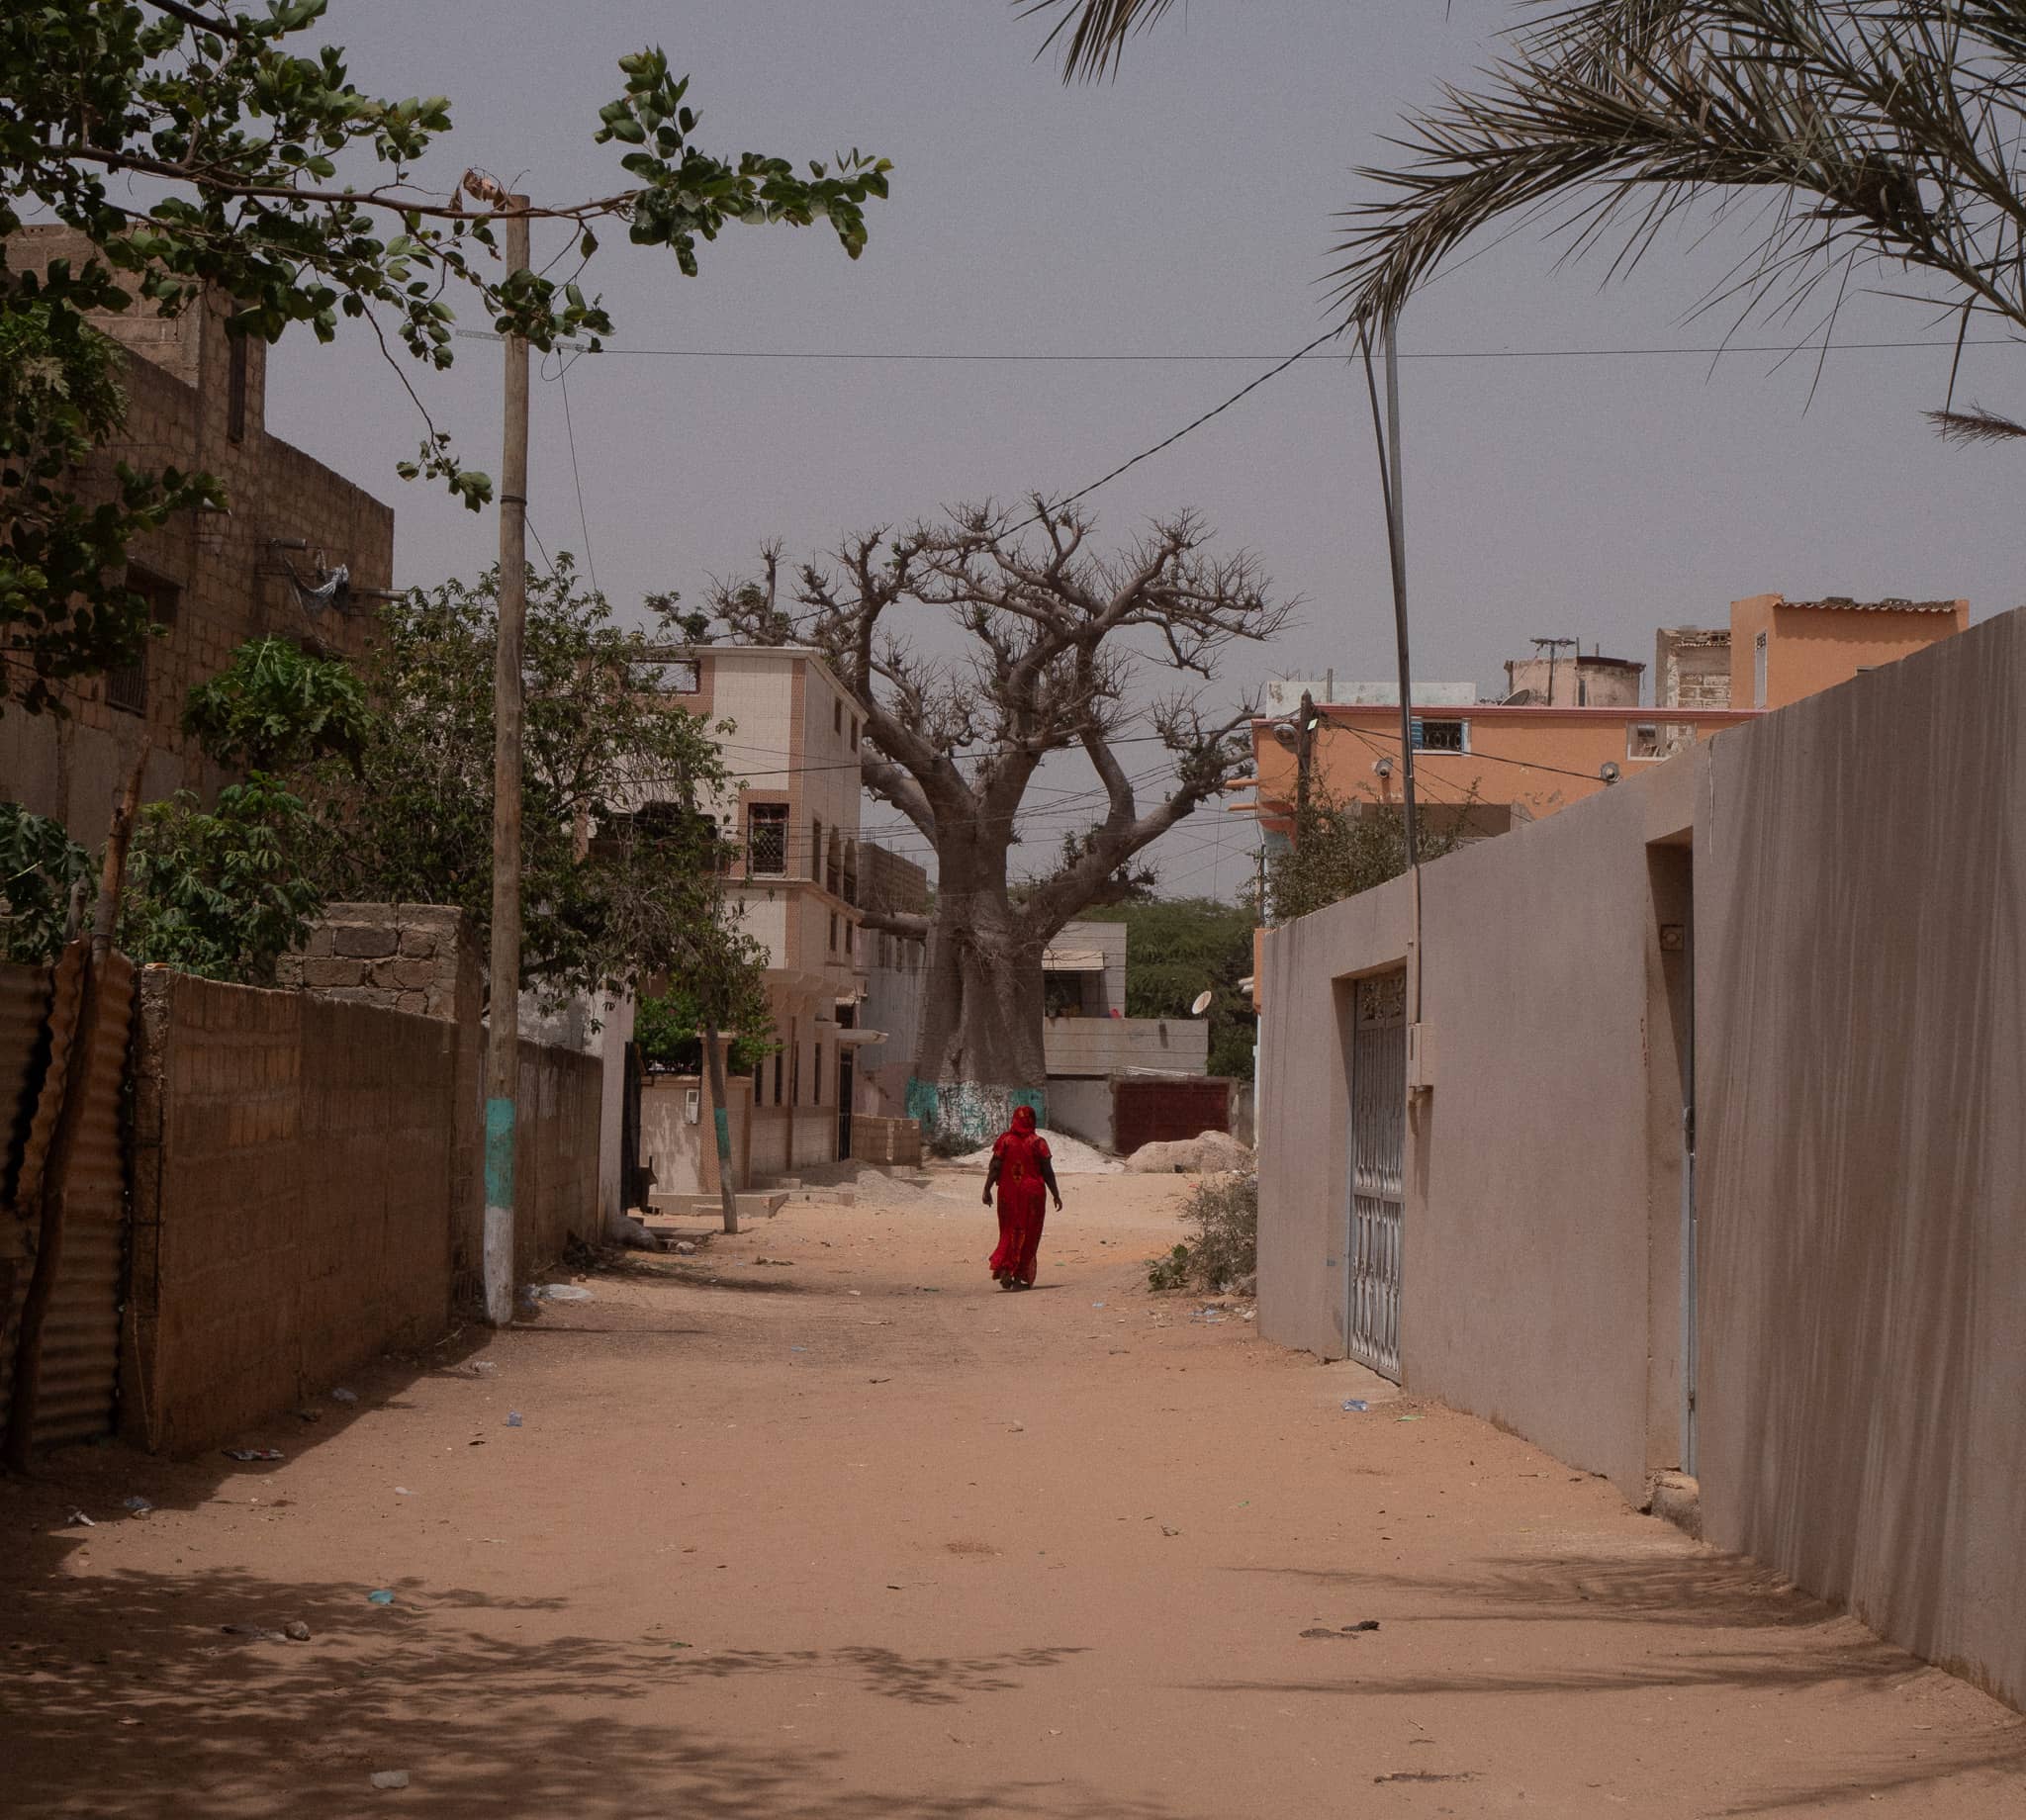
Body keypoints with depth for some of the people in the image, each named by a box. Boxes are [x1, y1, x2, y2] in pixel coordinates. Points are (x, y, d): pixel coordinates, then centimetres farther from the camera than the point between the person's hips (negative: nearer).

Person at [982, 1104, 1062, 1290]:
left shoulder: (1005, 1140, -1)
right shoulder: (1038, 1142, -4)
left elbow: (995, 1167, -5)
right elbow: (1047, 1172, -4)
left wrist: (987, 1190, -1)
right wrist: (1056, 1195, 3)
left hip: (1008, 1193, 1)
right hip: (1032, 1194, -1)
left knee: (1010, 1231, 14)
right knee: (1028, 1234, 7)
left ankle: (1004, 1269, -6)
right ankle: (1020, 1276, 5)